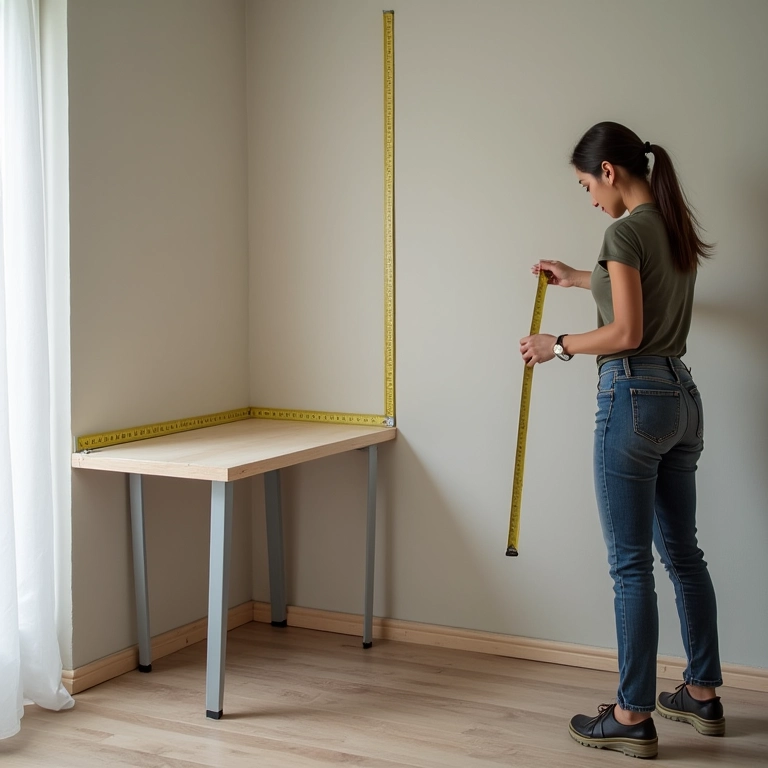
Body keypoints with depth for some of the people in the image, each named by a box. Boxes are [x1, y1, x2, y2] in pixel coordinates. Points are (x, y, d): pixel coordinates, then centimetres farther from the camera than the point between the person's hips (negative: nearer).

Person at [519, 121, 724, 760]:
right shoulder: (677, 227, 13)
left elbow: (626, 333, -18)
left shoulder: (627, 230, -13)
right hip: (682, 395, 9)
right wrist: (579, 279, 41)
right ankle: (703, 695, 27)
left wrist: (558, 346, -4)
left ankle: (633, 717, 5)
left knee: (631, 563, -2)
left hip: (634, 396, -9)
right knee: (682, 552, 16)